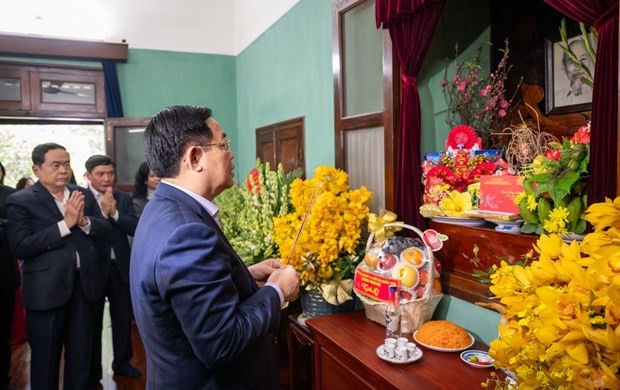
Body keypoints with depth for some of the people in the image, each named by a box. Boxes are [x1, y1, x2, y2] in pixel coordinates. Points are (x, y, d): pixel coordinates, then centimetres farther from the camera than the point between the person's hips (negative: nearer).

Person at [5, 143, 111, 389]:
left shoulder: (84, 195, 6)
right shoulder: (20, 201, -8)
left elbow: (105, 228, 2)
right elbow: (20, 247, -17)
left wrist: (84, 221, -18)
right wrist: (65, 224, -23)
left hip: (85, 285, 4)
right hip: (46, 290, -4)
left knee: (81, 355, 19)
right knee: (45, 359, 14)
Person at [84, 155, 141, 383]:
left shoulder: (124, 199, 3)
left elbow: (135, 228, -7)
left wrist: (114, 212, -18)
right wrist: (103, 212, -22)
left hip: (120, 266, 4)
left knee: (123, 318, 15)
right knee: (94, 321, 12)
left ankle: (122, 363, 34)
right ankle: (93, 371, 29)